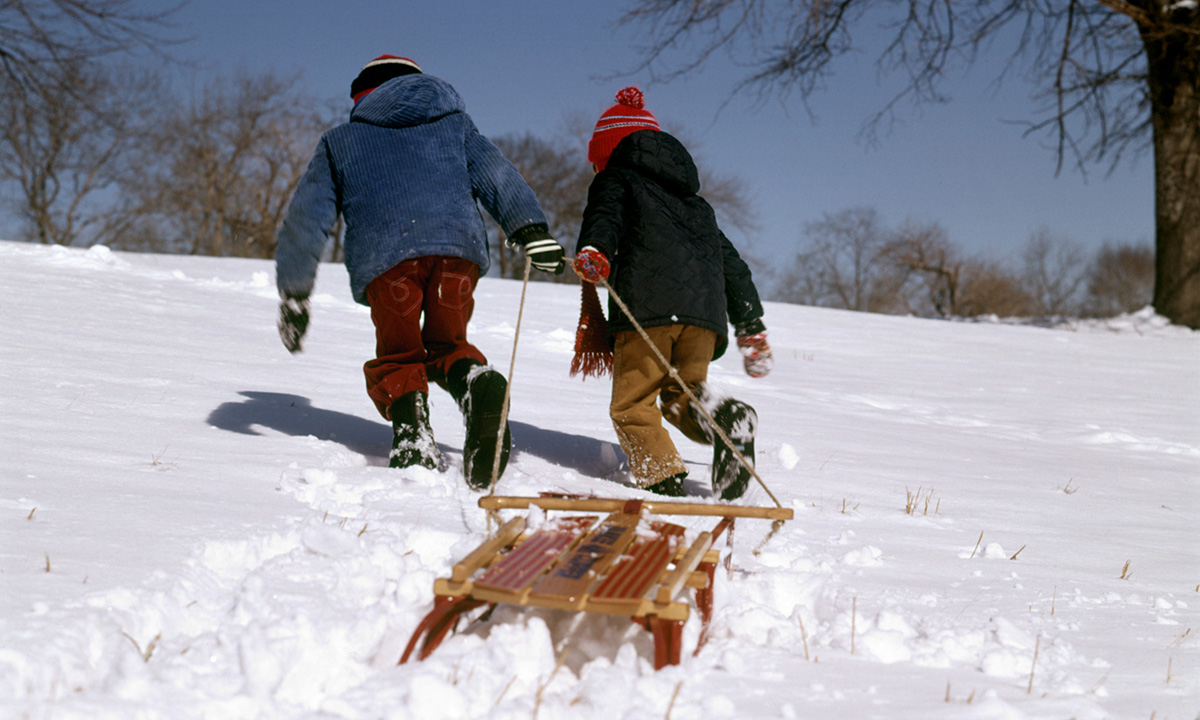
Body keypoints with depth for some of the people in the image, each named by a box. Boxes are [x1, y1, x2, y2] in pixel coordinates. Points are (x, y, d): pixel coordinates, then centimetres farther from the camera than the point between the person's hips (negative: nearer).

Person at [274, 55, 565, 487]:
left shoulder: (340, 142, 29)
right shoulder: (453, 122, 32)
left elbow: (307, 217, 21)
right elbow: (496, 176, 15)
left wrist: (294, 295, 24)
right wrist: (533, 231, 3)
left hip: (386, 255, -1)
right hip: (459, 245, 2)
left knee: (397, 358, 11)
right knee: (447, 344, 16)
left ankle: (409, 420, -21)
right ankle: (478, 381, -20)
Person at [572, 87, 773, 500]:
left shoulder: (615, 179, 19)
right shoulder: (696, 203, 36)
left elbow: (605, 214, -6)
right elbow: (733, 265, 33)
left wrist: (592, 252, -26)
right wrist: (752, 330, 37)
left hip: (648, 307, -5)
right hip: (706, 310, 5)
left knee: (632, 404, 2)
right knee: (680, 396, 16)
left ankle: (662, 477, -20)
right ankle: (720, 416, -16)